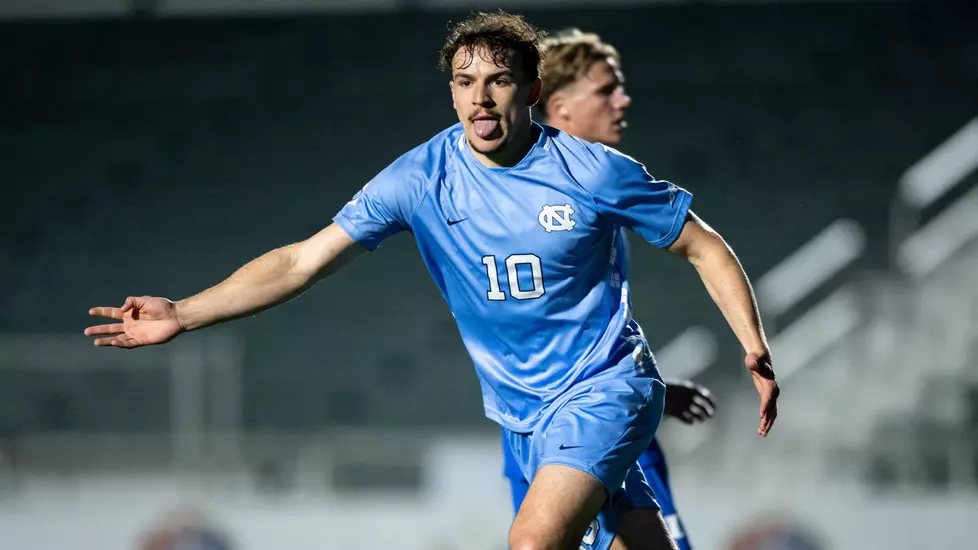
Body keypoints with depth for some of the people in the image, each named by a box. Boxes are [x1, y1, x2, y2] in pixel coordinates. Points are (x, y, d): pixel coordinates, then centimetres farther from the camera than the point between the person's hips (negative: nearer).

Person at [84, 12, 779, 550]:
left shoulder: (596, 172, -13)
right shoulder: (422, 178, -6)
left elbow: (703, 246, -1)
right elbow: (305, 260, -6)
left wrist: (755, 347, -11)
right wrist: (182, 316, -13)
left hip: (605, 390, -4)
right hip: (524, 413, 4)